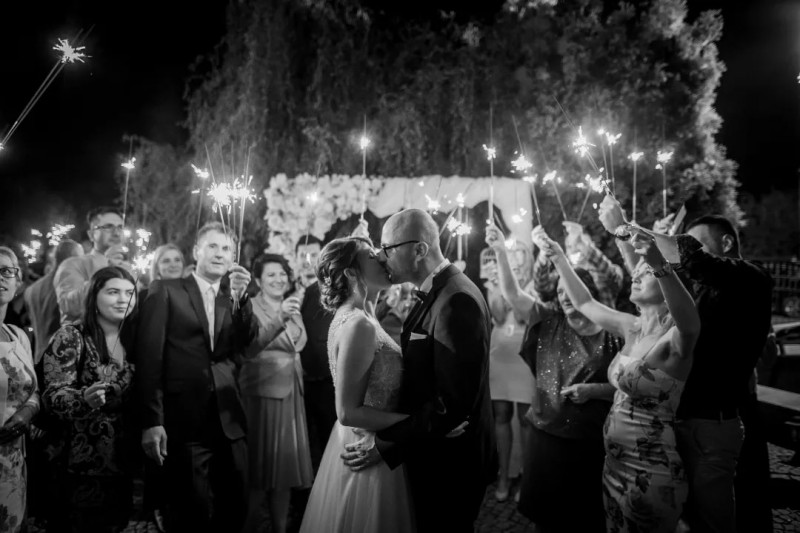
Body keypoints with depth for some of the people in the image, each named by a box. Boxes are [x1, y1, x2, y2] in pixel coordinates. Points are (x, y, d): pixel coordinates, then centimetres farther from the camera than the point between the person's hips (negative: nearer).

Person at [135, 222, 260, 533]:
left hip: (229, 423, 4)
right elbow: (149, 358, -6)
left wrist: (240, 297, -14)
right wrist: (152, 422, -12)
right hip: (183, 423, -4)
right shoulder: (166, 291, 1)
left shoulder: (233, 298, 14)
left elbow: (248, 342, -2)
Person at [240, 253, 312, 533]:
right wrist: (279, 320, -33)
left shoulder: (293, 309, 13)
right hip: (262, 394, -6)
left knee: (286, 466, 9)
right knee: (259, 468, -4)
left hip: (291, 394, 6)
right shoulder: (252, 308, -7)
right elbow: (248, 349, -24)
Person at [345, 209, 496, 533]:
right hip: (434, 452, 9)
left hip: (450, 461, -9)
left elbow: (452, 401, -28)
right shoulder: (437, 292, 6)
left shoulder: (456, 300, -25)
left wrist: (386, 445, -23)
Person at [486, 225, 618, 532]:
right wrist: (500, 251, -18)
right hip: (545, 435, 2)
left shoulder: (611, 335, -4)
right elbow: (512, 294, -8)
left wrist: (593, 390, -17)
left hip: (590, 442, -2)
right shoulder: (549, 322, 2)